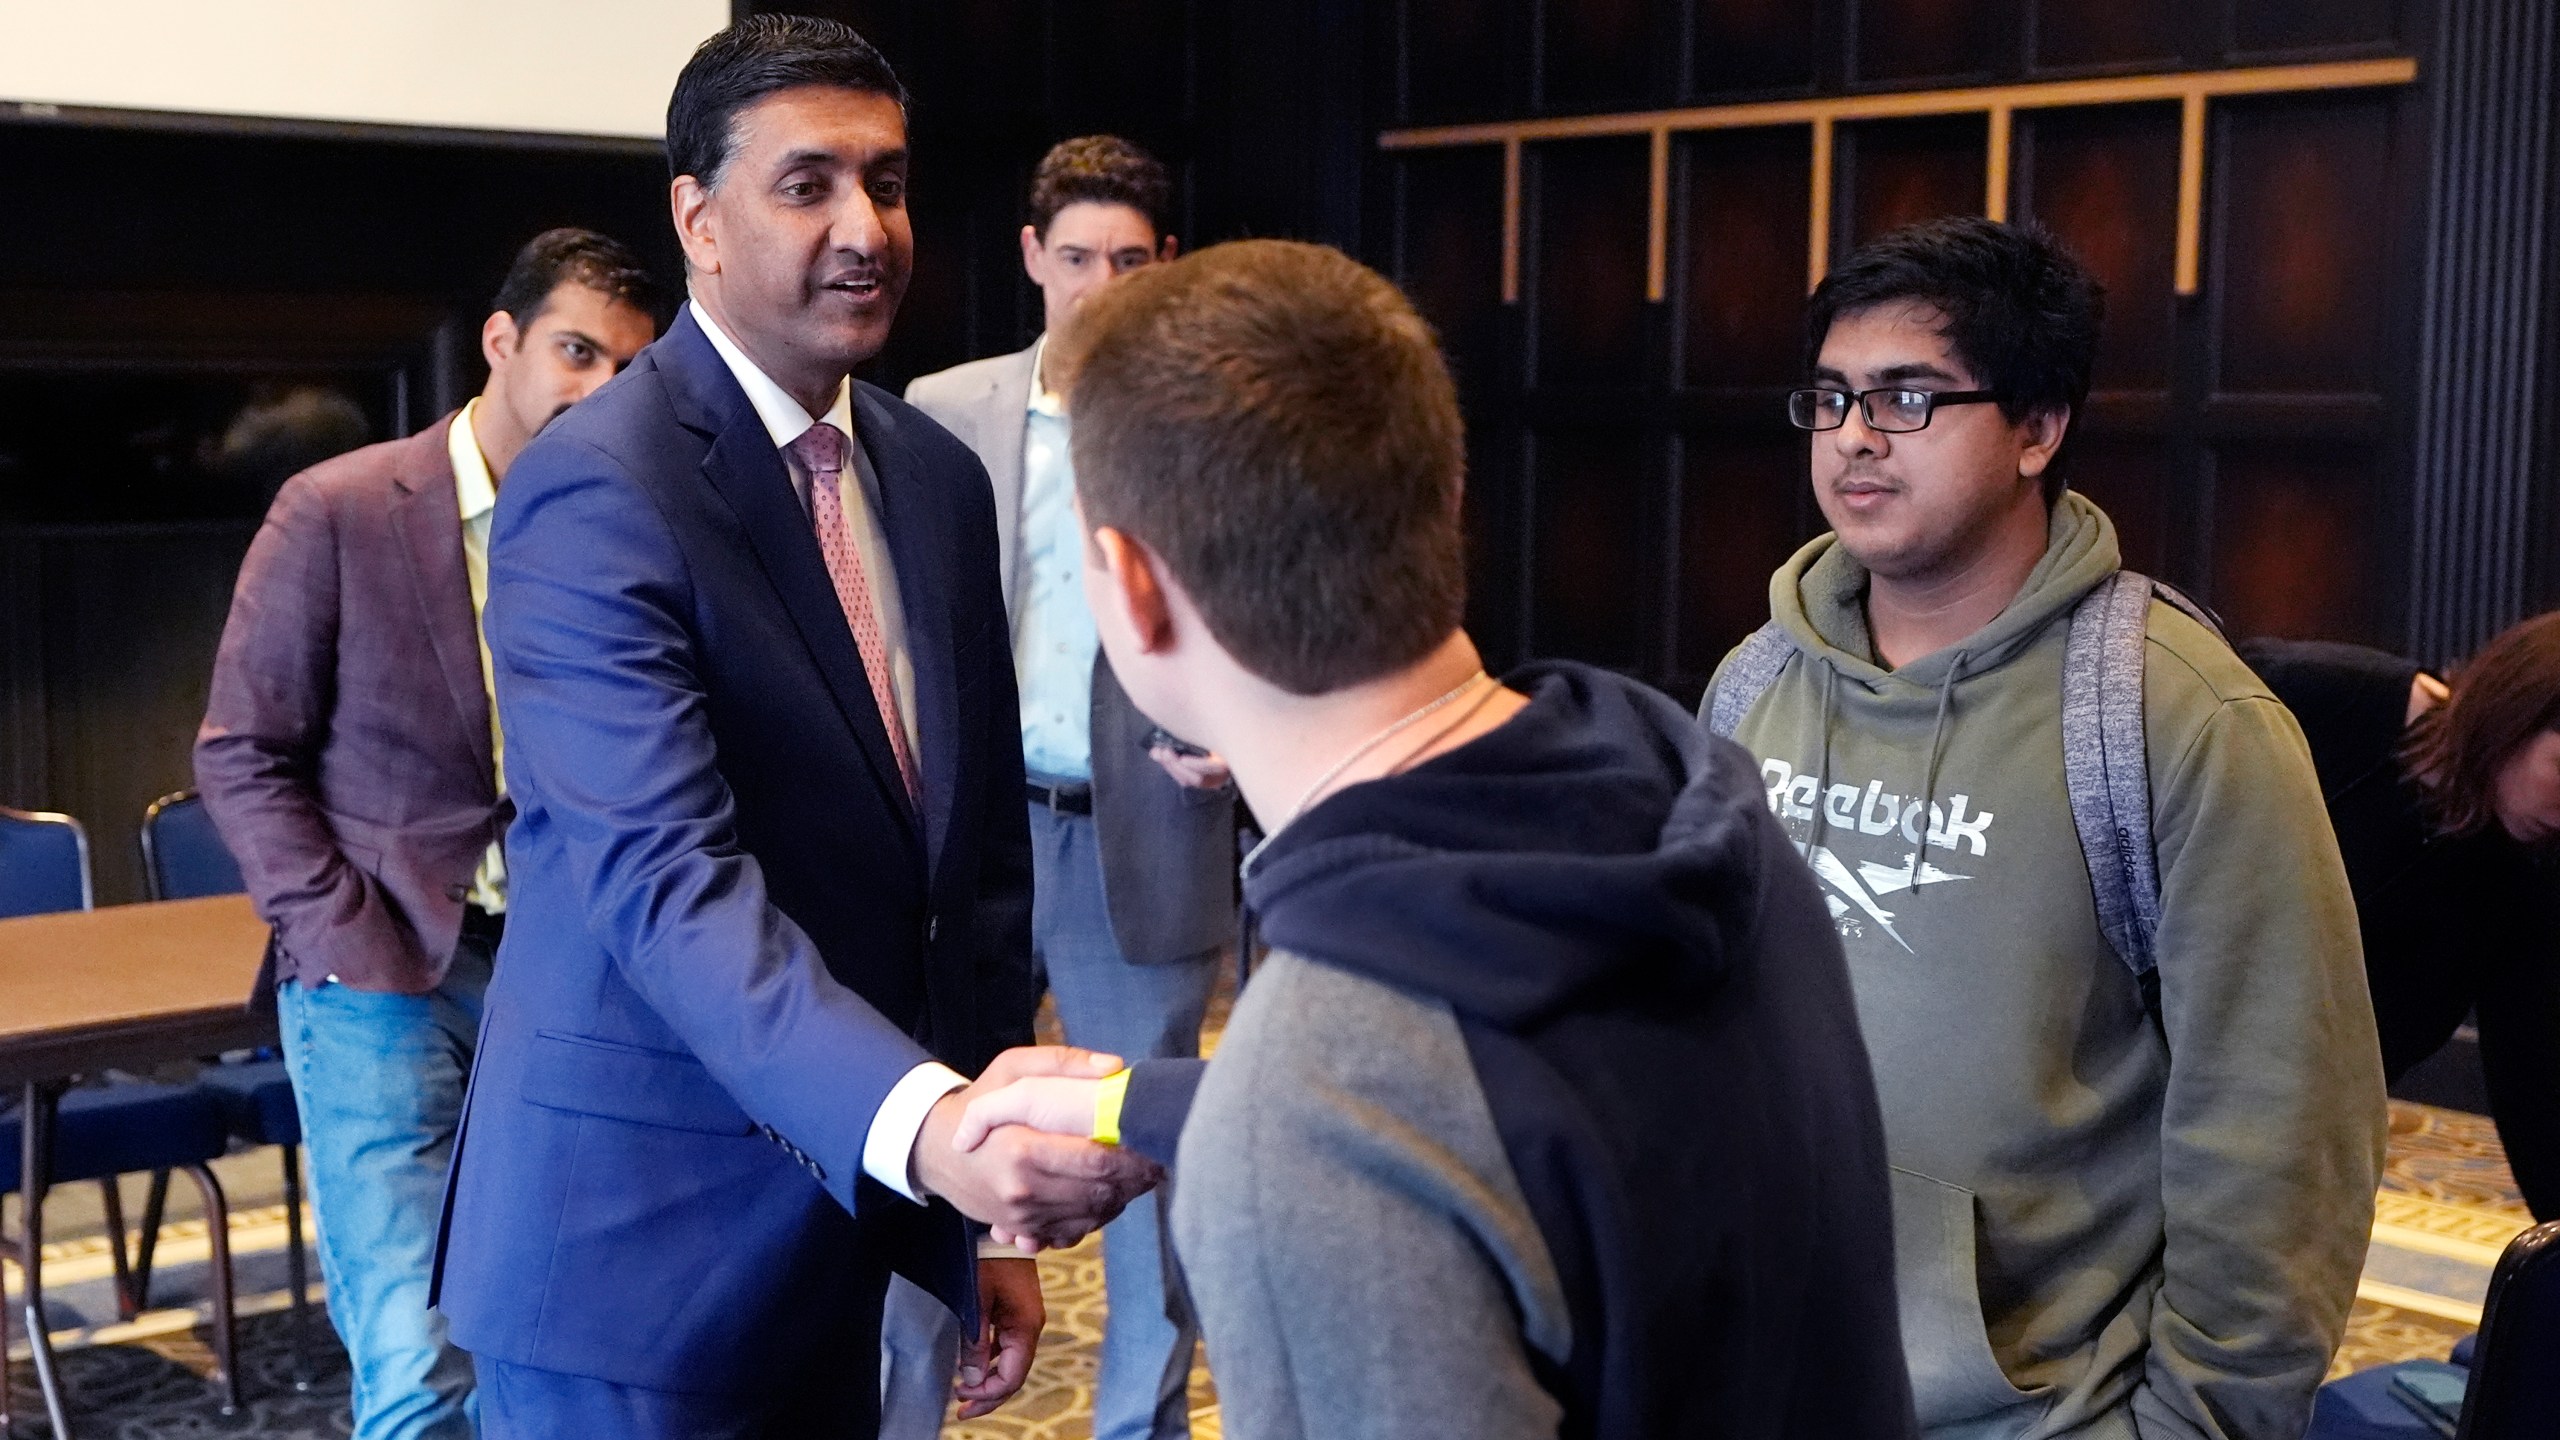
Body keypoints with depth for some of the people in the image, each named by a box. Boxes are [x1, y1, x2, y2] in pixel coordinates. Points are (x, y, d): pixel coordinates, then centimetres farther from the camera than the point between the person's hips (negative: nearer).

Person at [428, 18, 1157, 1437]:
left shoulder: (937, 478, 6)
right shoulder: (597, 496, -16)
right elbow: (667, 881, -27)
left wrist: (982, 1204, 9)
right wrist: (925, 1126, -42)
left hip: (848, 1216, 7)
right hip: (639, 1256, -6)